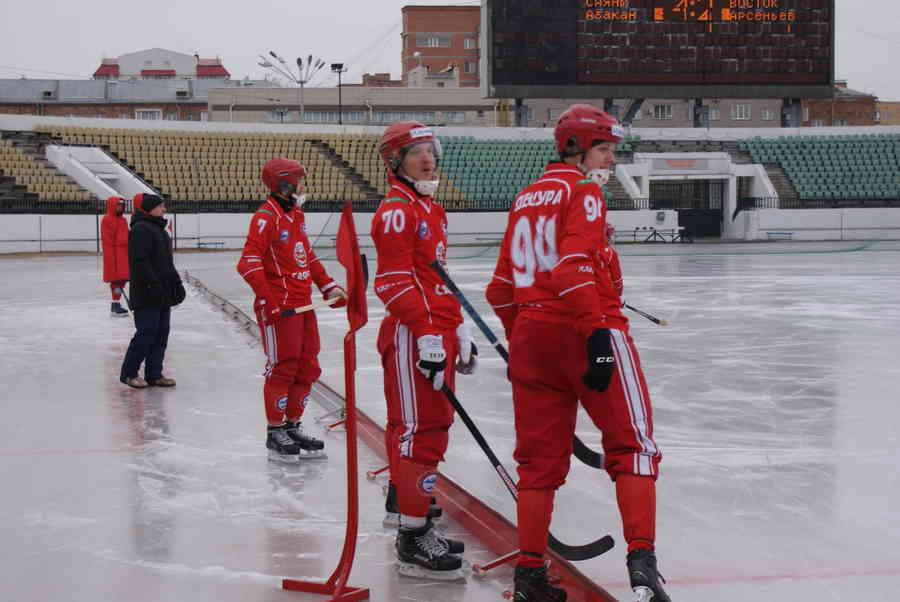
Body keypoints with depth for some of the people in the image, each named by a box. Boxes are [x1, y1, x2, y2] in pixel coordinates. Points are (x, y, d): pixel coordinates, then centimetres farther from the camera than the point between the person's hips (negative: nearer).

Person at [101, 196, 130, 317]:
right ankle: (115, 305, -4)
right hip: (114, 255, -9)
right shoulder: (107, 220, -9)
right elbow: (107, 240, -14)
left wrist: (129, 254, 20)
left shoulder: (123, 220, 17)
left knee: (123, 279, 9)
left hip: (124, 255, 9)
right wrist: (111, 256, -17)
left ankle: (116, 304, 18)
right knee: (116, 280, -8)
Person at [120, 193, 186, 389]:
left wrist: (176, 283, 21)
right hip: (146, 294, -10)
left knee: (161, 334, 9)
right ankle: (128, 373, 1)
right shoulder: (140, 229, -13)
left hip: (163, 294, 10)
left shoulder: (159, 230, 19)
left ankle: (154, 374, 14)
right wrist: (153, 284, -24)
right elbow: (140, 262, -20)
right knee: (146, 333, -9)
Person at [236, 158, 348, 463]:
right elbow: (249, 263, -21)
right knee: (282, 369, -3)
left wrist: (329, 287, 18)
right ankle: (275, 433, 8)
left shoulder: (296, 214, 16)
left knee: (308, 368, 13)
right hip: (279, 308, -9)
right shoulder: (266, 217, -14)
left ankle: (293, 427, 25)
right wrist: (268, 301, -24)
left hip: (303, 305, 9)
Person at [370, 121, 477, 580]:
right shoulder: (396, 211, -10)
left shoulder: (431, 209, 20)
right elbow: (395, 281, -18)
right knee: (421, 431, -10)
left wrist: (459, 329, 24)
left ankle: (403, 499, 25)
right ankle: (413, 541, -8)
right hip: (410, 336, -10)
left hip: (438, 331, 10)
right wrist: (427, 336, -22)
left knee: (433, 425, 14)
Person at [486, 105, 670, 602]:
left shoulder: (526, 198, 18)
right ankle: (641, 560, -14)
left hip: (532, 334, 7)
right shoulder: (583, 191, -5)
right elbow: (574, 267, -20)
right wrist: (598, 334, -24)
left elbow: (502, 287, 19)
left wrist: (518, 340, 27)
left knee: (540, 458, 12)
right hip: (585, 332, -7)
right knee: (632, 445, -2)